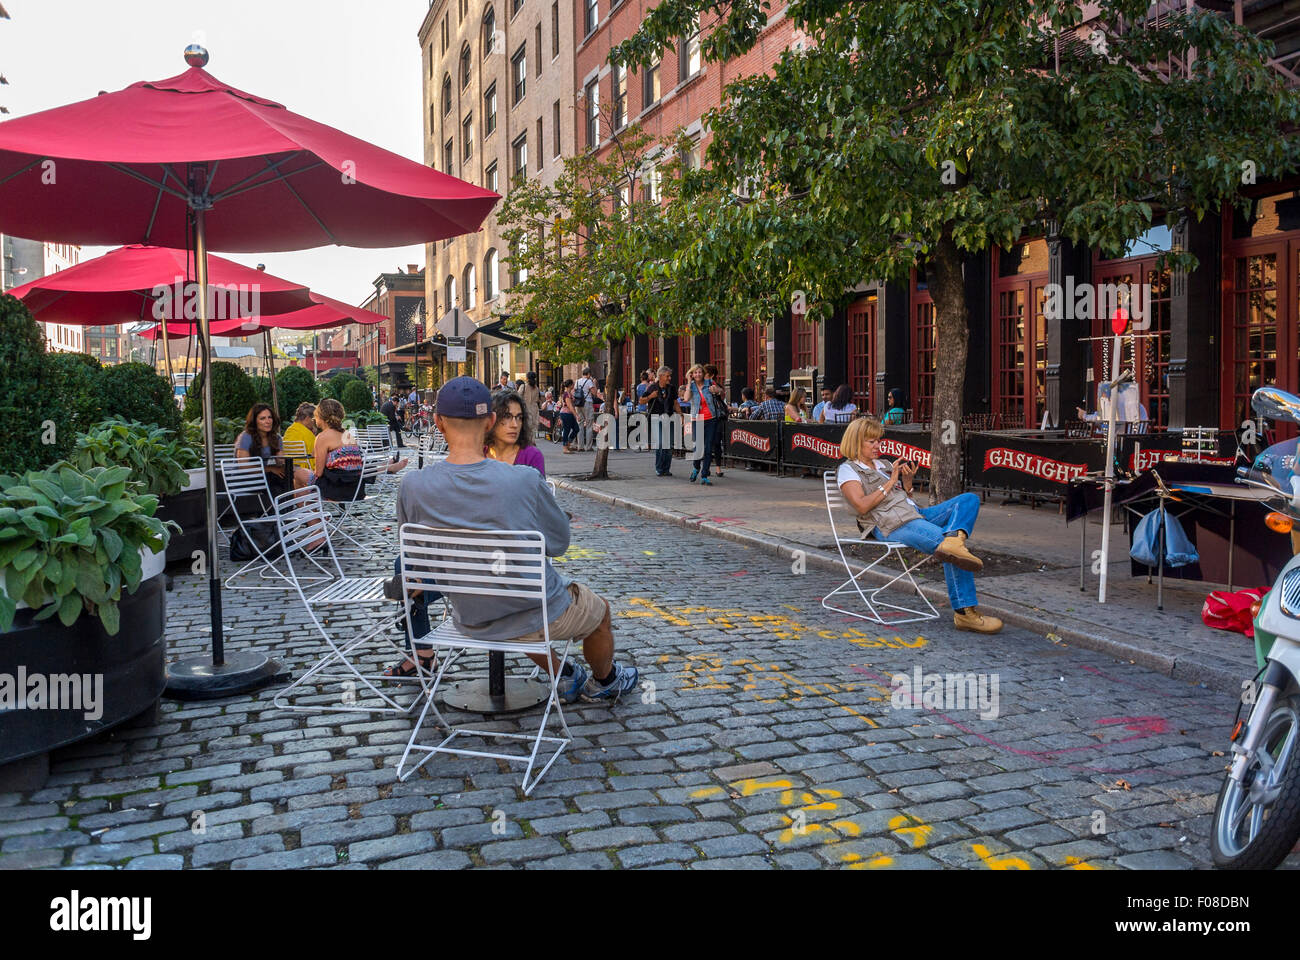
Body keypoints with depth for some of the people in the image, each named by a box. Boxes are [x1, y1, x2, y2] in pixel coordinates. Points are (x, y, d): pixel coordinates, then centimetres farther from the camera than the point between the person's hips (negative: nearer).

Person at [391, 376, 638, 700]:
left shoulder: (413, 487, -19)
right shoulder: (524, 481, -28)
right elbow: (559, 543, -11)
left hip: (469, 622, 4)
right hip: (539, 618, -4)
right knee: (599, 612, 30)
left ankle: (565, 678, 57)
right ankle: (604, 682, 55)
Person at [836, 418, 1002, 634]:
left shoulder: (883, 465, 30)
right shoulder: (848, 470, 5)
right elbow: (862, 506, -12)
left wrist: (907, 482, 7)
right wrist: (890, 482, -6)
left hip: (916, 513, 9)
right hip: (891, 525, -9)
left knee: (969, 499, -13)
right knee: (949, 549, -30)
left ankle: (953, 539, -43)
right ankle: (964, 613, -34)